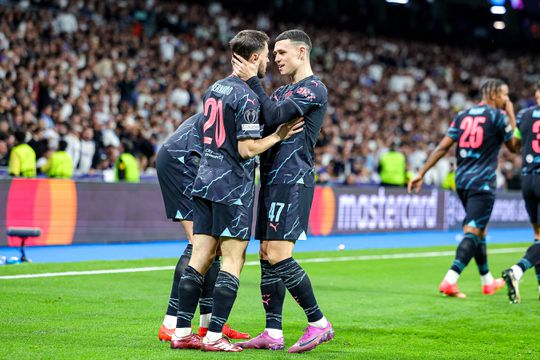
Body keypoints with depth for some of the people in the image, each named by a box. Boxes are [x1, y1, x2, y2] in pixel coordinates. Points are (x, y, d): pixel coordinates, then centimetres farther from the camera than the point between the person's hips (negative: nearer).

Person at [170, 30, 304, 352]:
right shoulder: (247, 97, -14)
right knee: (232, 260, -2)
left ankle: (182, 332, 7)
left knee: (201, 257, 8)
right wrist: (279, 135, -5)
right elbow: (246, 149, -18)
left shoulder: (213, 89, 13)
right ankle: (214, 337, -4)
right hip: (233, 187, -8)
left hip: (205, 181, 8)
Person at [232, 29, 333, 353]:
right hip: (273, 180, 10)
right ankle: (273, 334, 9)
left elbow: (274, 117, -18)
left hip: (292, 181, -9)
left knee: (279, 256, -15)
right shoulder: (283, 91, 22)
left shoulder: (314, 89, -8)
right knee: (267, 257, 6)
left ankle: (319, 324, -6)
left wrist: (252, 81, -15)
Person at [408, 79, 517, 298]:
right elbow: (513, 147, 7)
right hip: (482, 182, -7)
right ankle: (449, 281, -25)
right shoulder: (498, 116, -6)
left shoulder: (463, 116, 11)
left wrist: (421, 173, 4)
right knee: (472, 232, -10)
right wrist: (511, 115, 13)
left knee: (479, 230, 20)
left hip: (461, 180, 7)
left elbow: (443, 147, 4)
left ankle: (487, 282, 31)